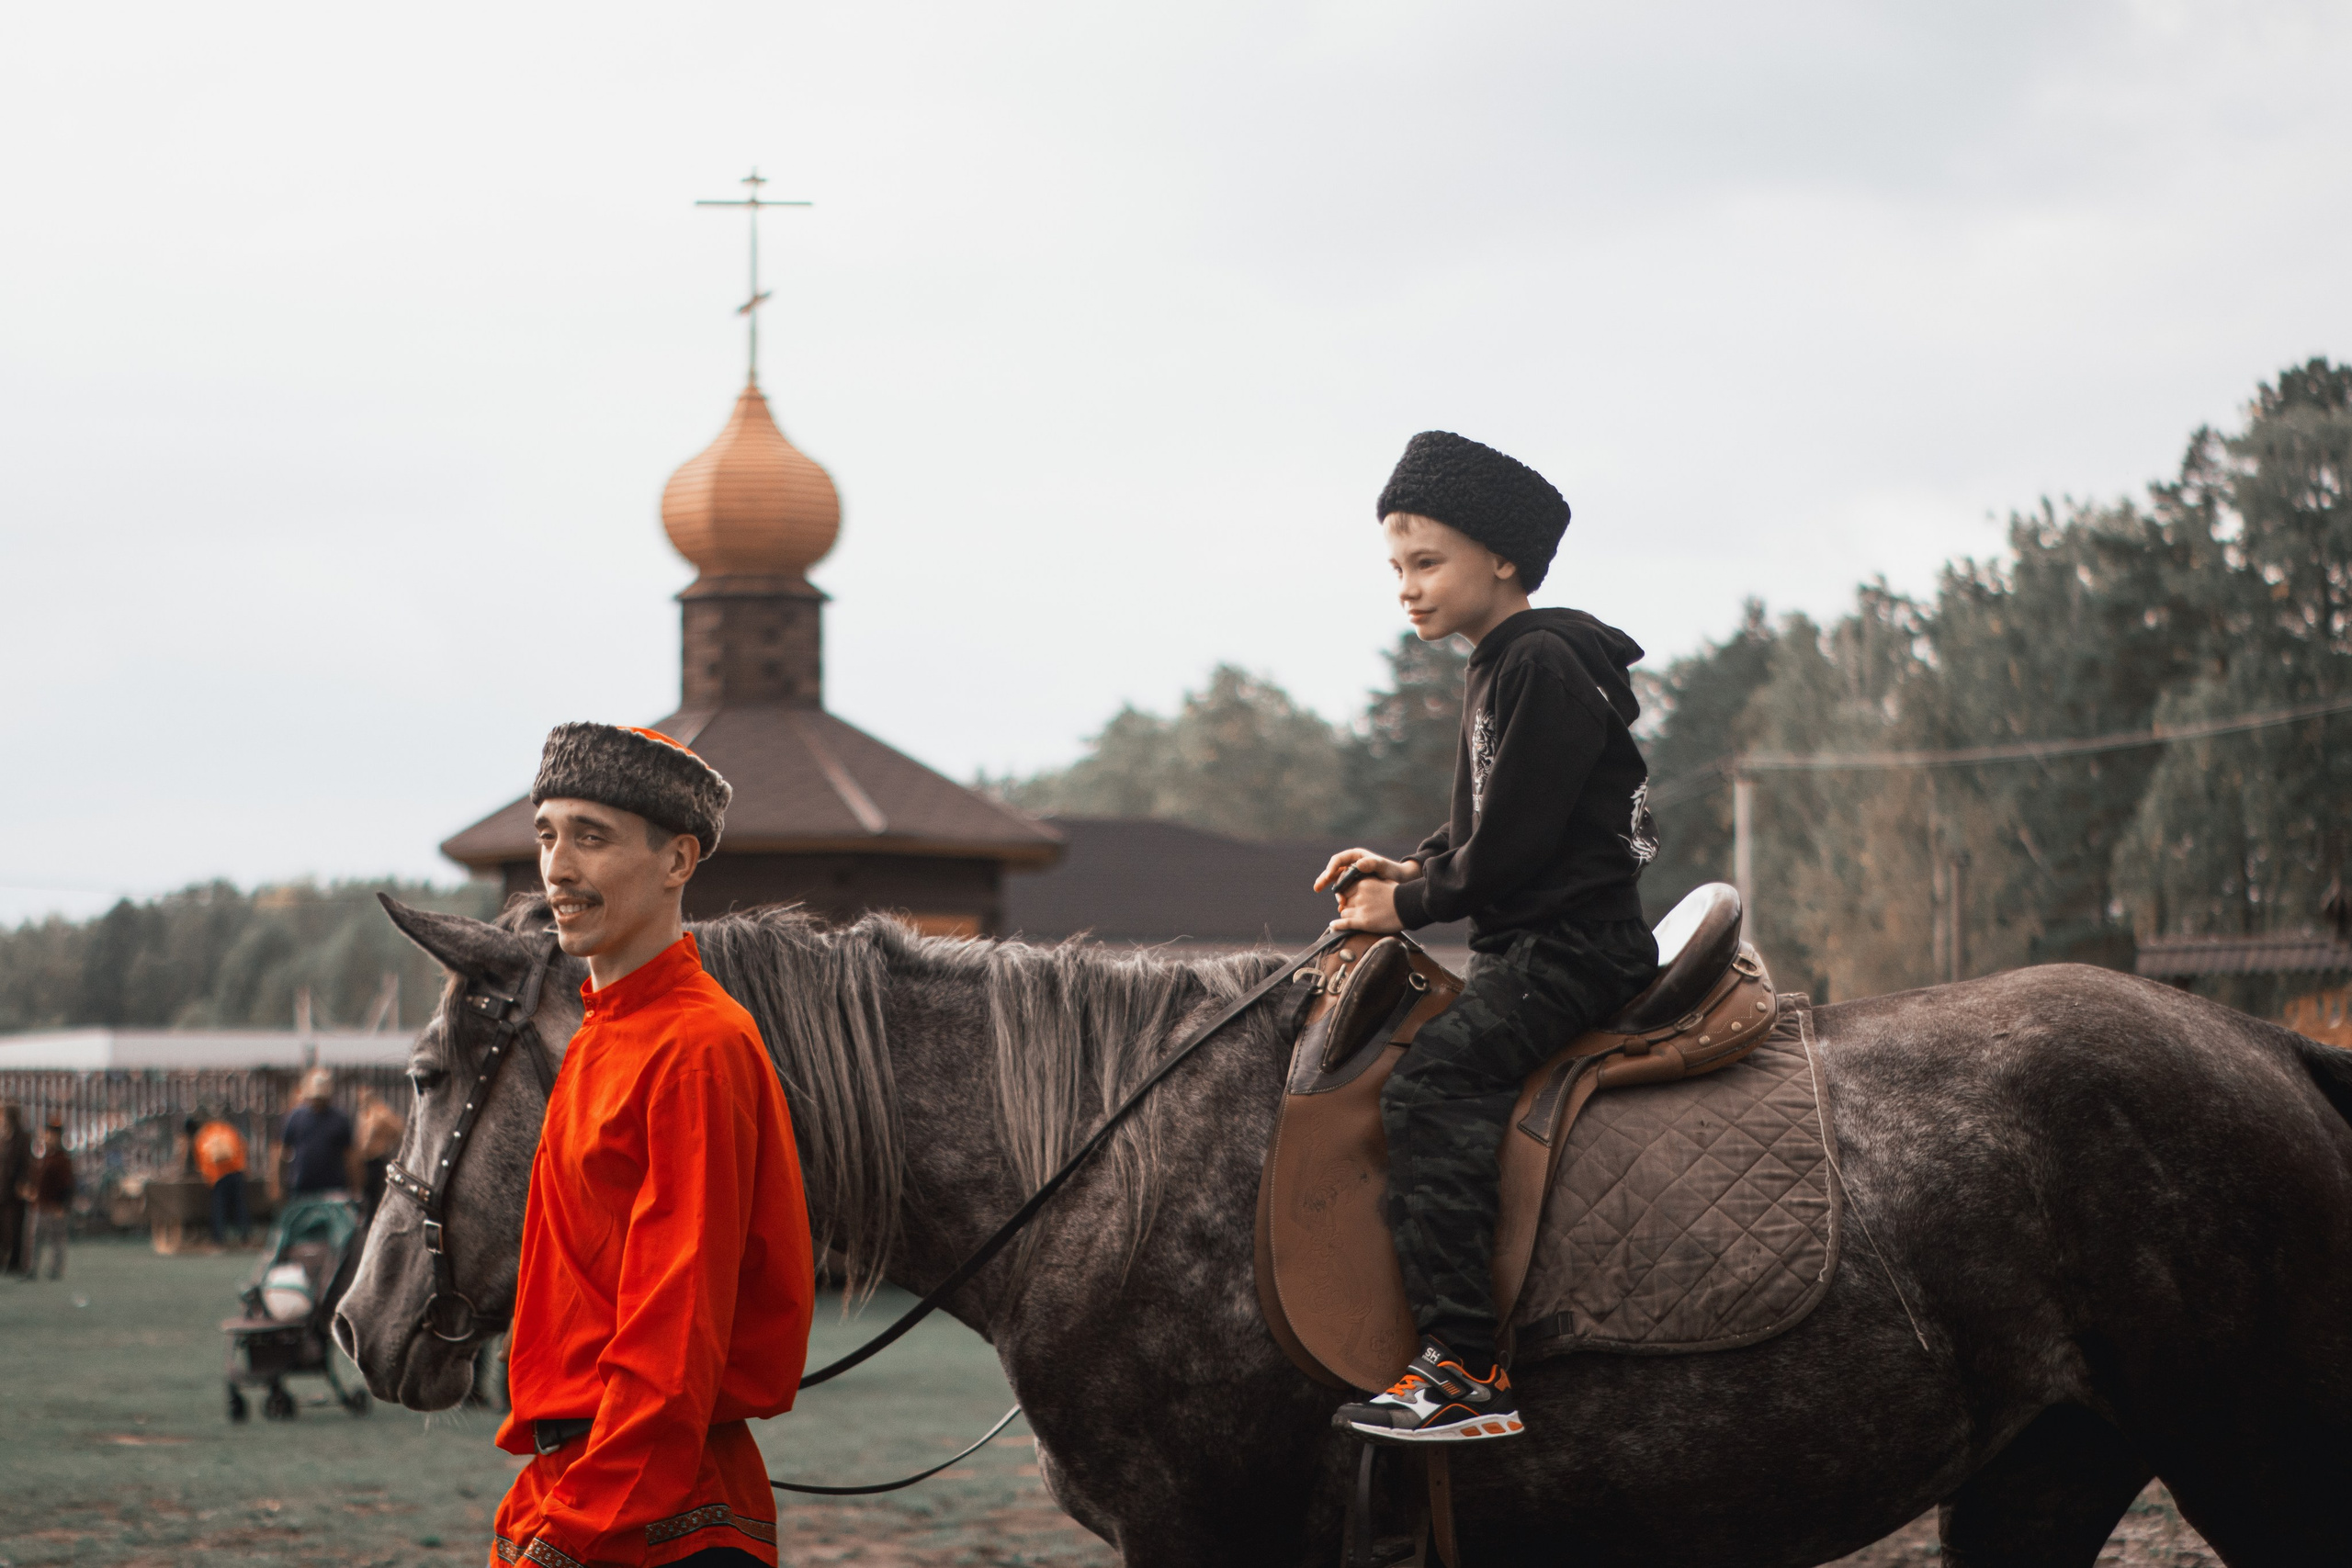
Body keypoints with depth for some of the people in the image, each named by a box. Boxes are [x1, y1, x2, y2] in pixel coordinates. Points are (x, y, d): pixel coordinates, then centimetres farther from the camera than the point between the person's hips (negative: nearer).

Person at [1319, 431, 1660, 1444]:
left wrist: (1412, 904, -9)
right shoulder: (1503, 667, 18)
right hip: (1527, 946, 11)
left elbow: (1512, 840, -19)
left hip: (1571, 944, -11)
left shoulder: (1541, 665, -14)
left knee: (1430, 1082, -25)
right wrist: (1411, 869, 8)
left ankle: (1466, 1369, -30)